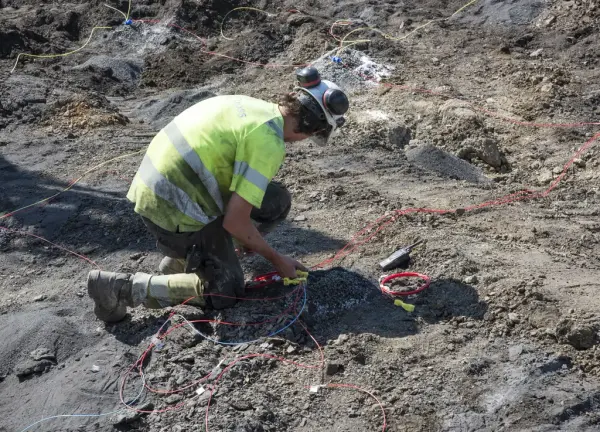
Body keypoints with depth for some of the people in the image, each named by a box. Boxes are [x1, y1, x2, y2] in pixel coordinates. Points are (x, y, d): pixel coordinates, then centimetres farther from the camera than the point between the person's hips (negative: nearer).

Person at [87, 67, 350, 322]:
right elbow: (235, 221, -18)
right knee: (225, 293, 5)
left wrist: (247, 238, 33)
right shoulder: (268, 144, -18)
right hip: (173, 211, -9)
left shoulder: (249, 105, 9)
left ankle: (182, 258, 17)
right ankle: (122, 287, -2)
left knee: (275, 202, 11)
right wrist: (276, 260, 0)